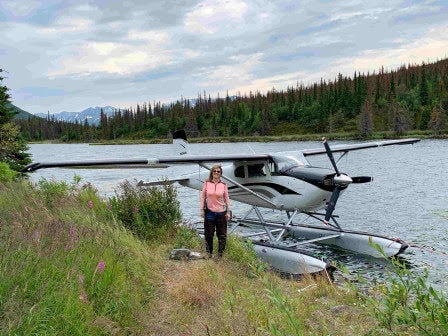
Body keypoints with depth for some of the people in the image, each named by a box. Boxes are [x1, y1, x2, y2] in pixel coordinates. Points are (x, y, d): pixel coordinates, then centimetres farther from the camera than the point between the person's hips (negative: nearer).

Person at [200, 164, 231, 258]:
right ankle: (209, 252, 21)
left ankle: (220, 253, 16)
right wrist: (202, 210, 0)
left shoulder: (223, 185, 1)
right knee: (208, 234, 8)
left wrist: (228, 212, 3)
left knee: (222, 234, 5)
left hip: (221, 212, 0)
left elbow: (226, 199, 5)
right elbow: (203, 197, 4)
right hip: (209, 212, 0)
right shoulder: (206, 183, 0)